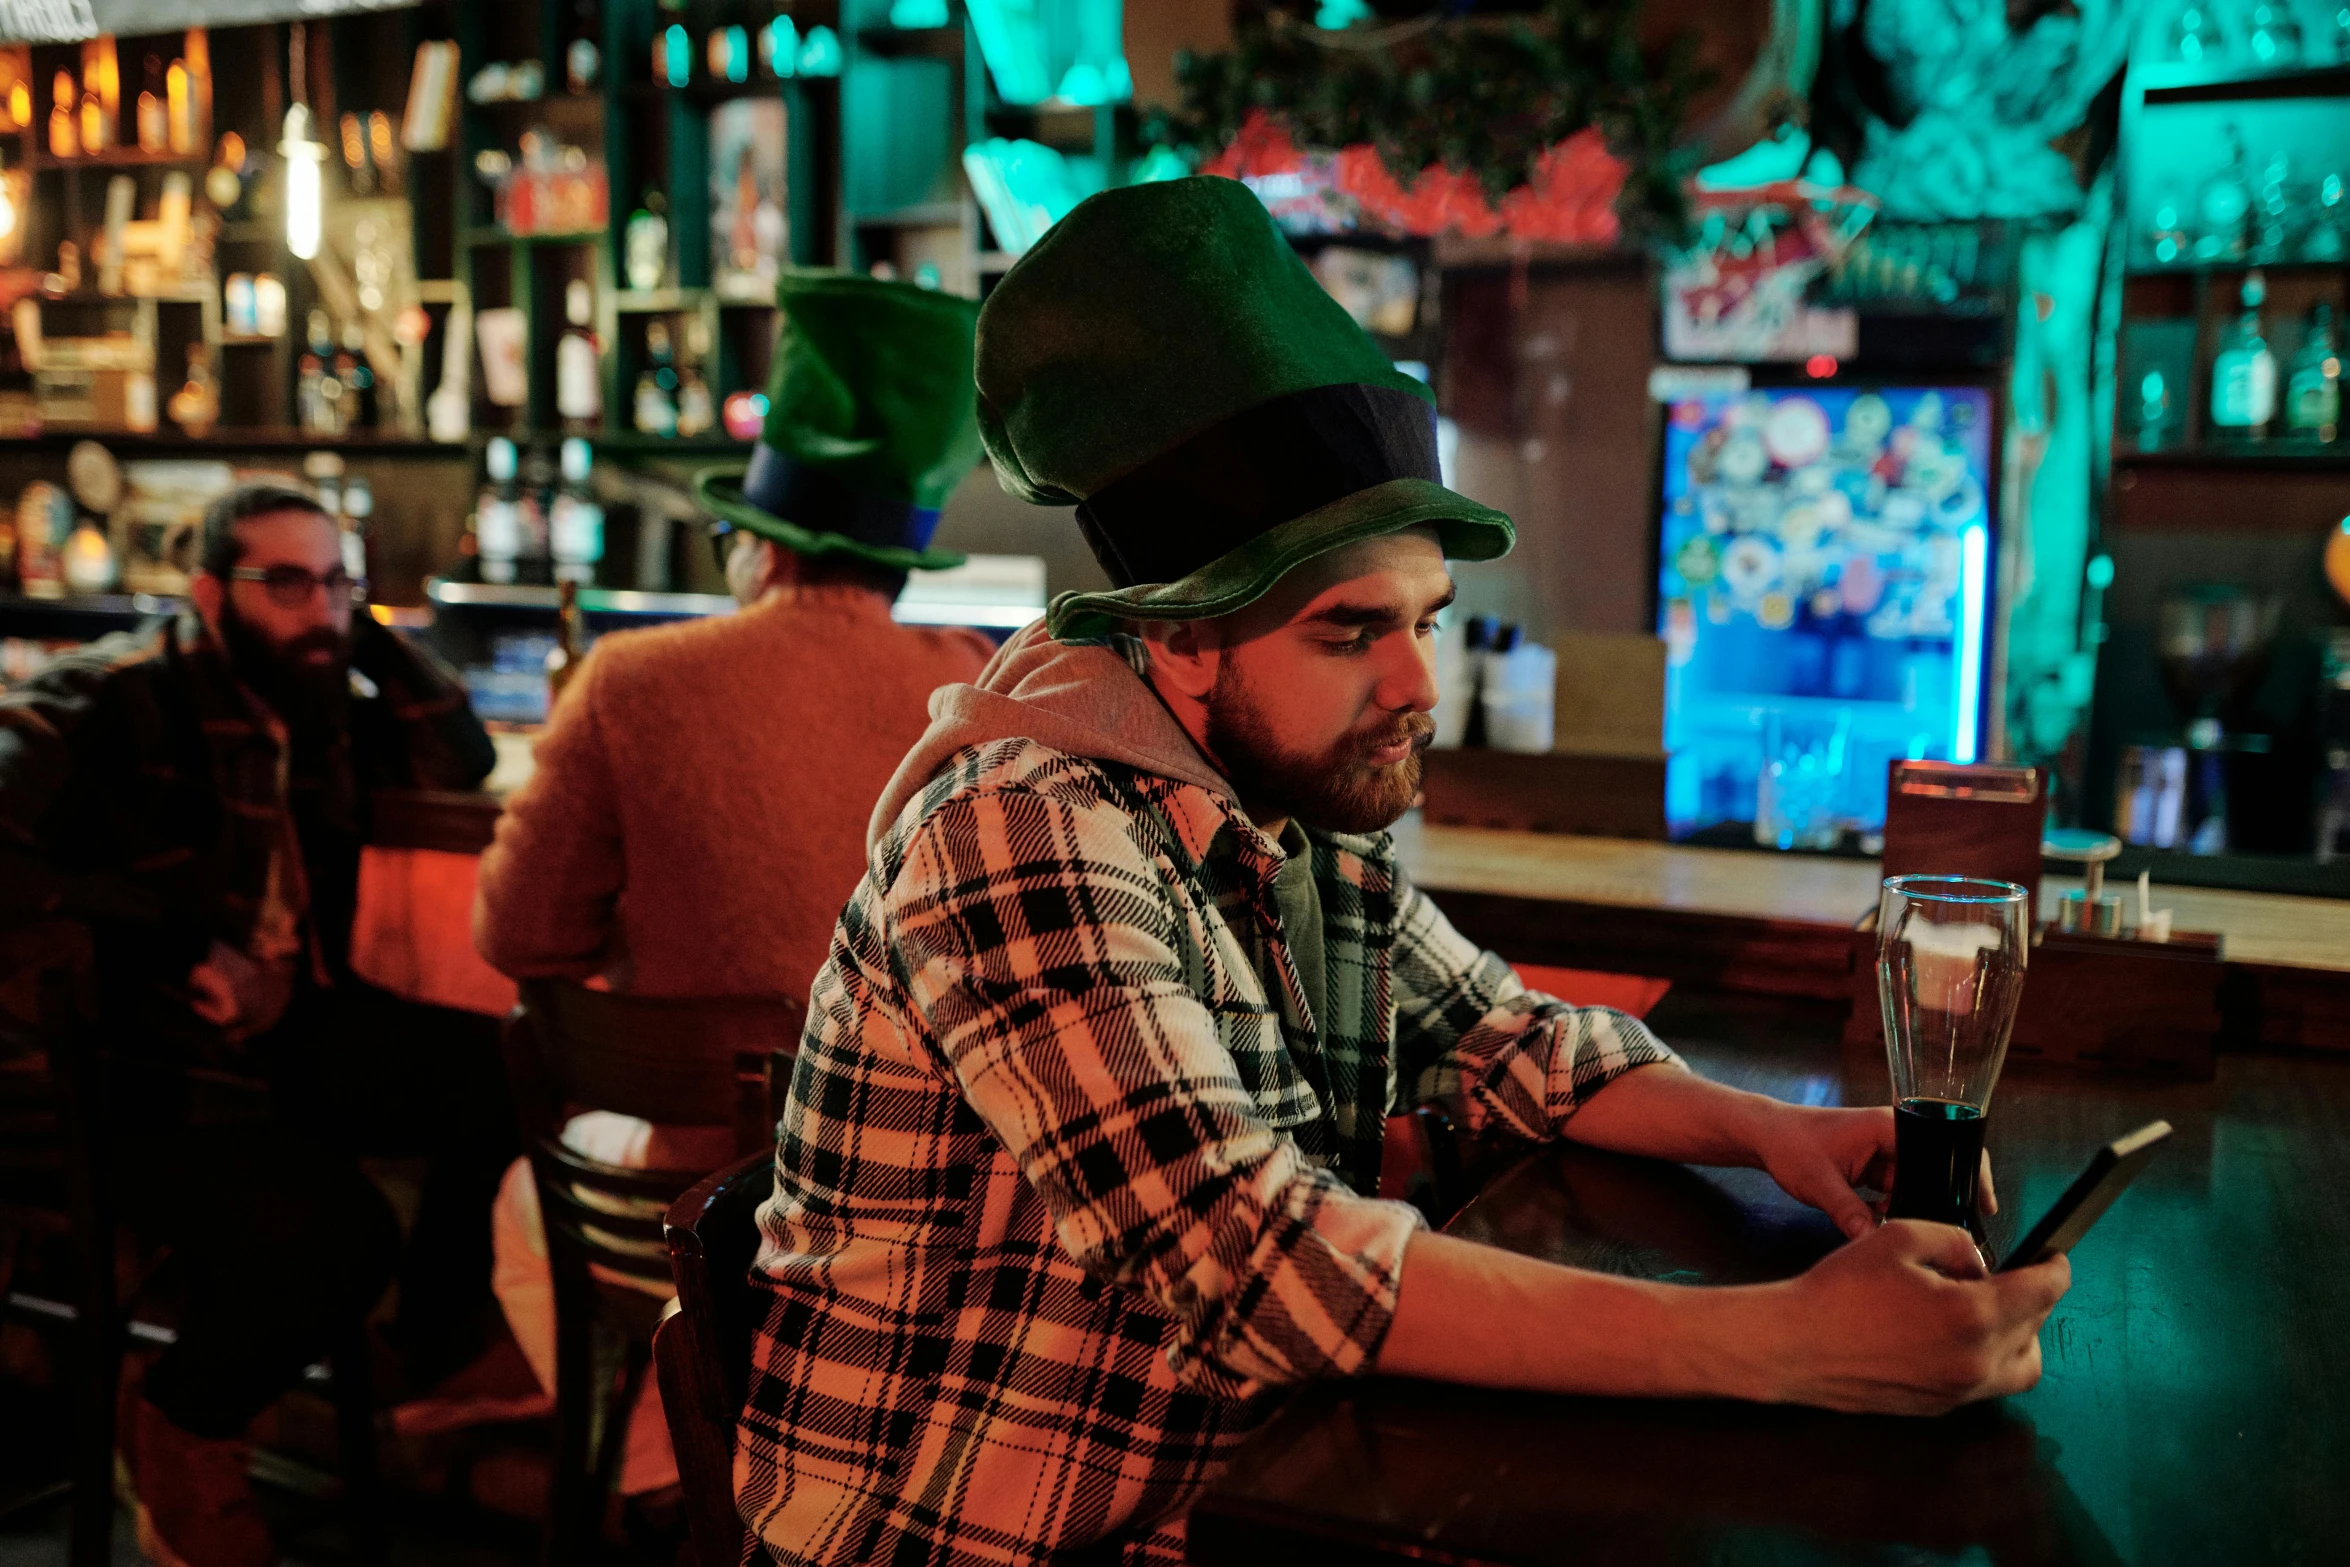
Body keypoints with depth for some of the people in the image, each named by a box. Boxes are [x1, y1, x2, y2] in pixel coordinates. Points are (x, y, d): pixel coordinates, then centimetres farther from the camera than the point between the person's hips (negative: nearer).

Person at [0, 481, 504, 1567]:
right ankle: (178, 1419, 5)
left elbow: (460, 764, 11)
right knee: (335, 1235, -29)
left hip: (296, 1034, 8)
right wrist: (180, 934, -24)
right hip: (152, 1079, -7)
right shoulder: (117, 701, -13)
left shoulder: (318, 701, 9)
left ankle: (440, 1364, 11)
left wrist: (369, 634, 1)